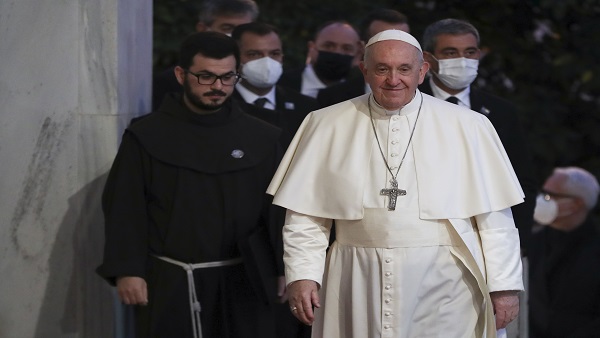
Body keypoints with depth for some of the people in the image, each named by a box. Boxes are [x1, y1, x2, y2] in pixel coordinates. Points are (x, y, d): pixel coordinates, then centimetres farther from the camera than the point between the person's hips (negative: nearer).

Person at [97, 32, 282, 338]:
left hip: (243, 283, 2)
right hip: (168, 285, -2)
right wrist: (127, 271, -9)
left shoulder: (262, 138, 9)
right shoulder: (147, 136, 3)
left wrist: (286, 272, 3)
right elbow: (125, 209, 0)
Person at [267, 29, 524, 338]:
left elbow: (494, 216, 3)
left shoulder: (466, 127, 3)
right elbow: (305, 214, 7)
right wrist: (301, 275, -2)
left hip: (443, 289, -1)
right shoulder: (328, 126, 6)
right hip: (359, 289, 1)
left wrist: (504, 285, 0)